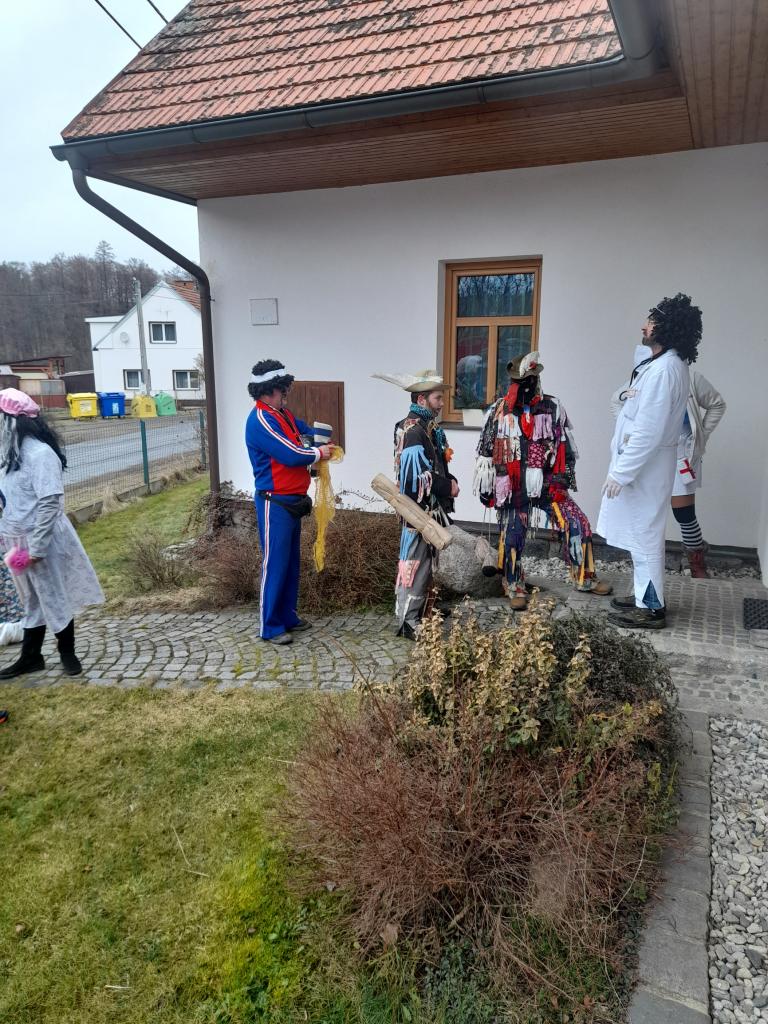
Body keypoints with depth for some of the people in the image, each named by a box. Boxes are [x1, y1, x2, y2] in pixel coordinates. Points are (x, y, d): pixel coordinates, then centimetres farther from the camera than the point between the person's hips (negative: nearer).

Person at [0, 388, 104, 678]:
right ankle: (30, 656, 30)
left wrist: (35, 548, -21)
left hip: (44, 543, -8)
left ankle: (67, 653, 24)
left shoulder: (40, 454, -20)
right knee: (32, 600, 18)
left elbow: (50, 504, -22)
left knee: (55, 599, 8)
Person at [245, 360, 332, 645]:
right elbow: (291, 454, -21)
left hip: (292, 501, 10)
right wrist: (318, 453, -5)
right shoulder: (260, 420, -18)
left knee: (291, 562, 16)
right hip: (275, 503, -10)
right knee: (274, 564, -2)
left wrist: (320, 439, 1)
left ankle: (288, 616, 28)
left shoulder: (283, 414, 11)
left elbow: (309, 430, 22)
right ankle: (270, 627, 8)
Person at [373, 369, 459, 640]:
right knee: (415, 563, -4)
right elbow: (417, 476, -24)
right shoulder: (412, 430, -18)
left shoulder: (429, 427, 14)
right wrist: (448, 486, -15)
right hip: (419, 508, -10)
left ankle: (421, 612, 29)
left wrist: (450, 480, 2)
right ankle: (408, 623, 4)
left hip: (431, 508, 10)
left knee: (427, 562, 17)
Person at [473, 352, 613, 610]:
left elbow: (566, 445, 7)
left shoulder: (553, 407, 2)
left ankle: (584, 578, 15)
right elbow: (486, 451, 3)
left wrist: (564, 475, 2)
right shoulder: (499, 411, -1)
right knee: (511, 538, 2)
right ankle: (515, 588, 19)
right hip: (512, 489, -1)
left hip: (547, 485, 2)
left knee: (578, 525, -3)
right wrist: (484, 486, 4)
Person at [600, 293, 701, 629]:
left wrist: (621, 472, -22)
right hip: (644, 463, 10)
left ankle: (650, 608, 9)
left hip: (644, 466, -10)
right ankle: (645, 596, 29)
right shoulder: (670, 364, 12)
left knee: (642, 536, -1)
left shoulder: (663, 369, -21)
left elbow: (649, 432, -25)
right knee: (641, 534, 17)